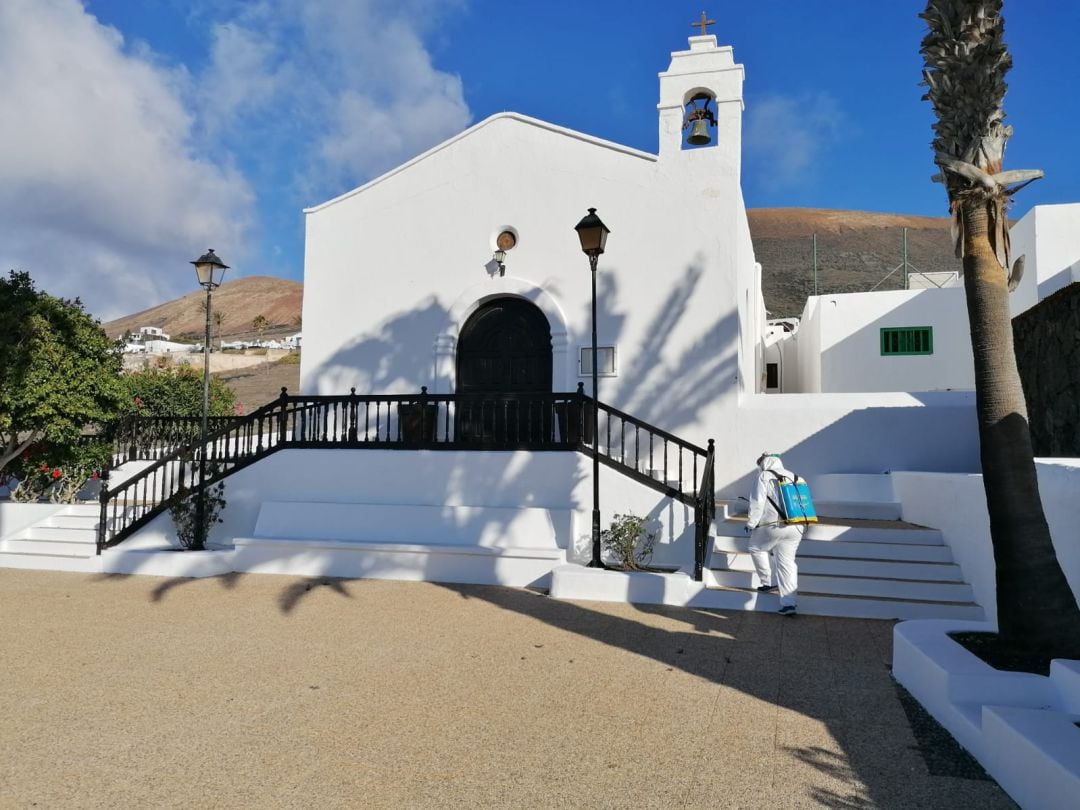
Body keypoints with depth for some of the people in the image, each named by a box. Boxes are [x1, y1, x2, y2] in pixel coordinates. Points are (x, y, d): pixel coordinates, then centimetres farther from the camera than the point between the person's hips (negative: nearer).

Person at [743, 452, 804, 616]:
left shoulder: (764, 477, -3)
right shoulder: (793, 476, 15)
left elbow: (757, 503, -9)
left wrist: (751, 524, 2)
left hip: (772, 526, -5)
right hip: (795, 528, 6)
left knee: (756, 548, 21)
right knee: (787, 562, 9)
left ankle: (769, 582, 20)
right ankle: (790, 603, 5)